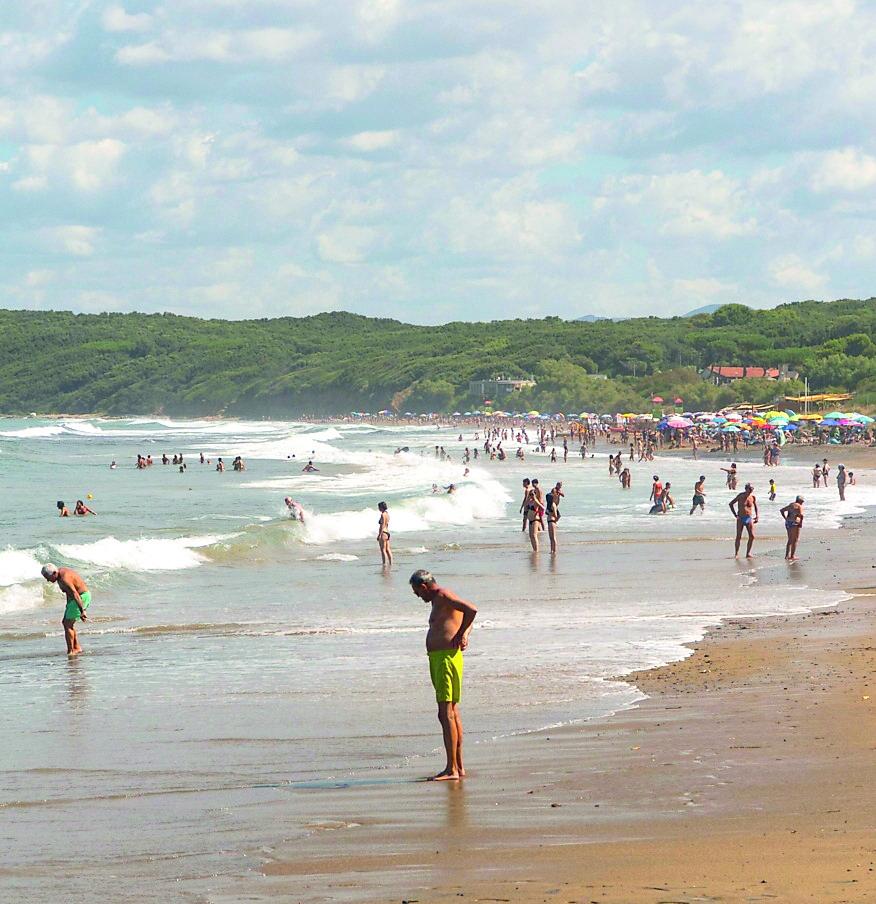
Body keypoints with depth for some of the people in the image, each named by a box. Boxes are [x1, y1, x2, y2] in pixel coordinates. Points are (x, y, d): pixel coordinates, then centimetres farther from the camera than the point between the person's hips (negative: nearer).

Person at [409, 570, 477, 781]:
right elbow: (467, 619, 28)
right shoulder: (439, 600, 20)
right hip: (439, 659, 11)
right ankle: (459, 767, 19)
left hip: (446, 658, -11)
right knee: (453, 712, 14)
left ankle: (451, 770, -15)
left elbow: (471, 610, -25)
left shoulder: (443, 596, -11)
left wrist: (460, 634, -13)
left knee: (446, 714, -12)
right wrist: (464, 634, 7)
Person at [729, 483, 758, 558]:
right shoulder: (741, 496, -8)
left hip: (749, 518, 4)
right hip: (741, 518, -4)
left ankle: (748, 553, 4)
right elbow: (730, 504, -2)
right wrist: (735, 515, -6)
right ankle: (737, 553, 4)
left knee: (752, 536, -4)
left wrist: (757, 516, 12)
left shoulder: (753, 497, 2)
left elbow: (755, 506, 21)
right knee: (739, 536, -4)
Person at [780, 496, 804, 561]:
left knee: (790, 540, 18)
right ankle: (792, 556, -4)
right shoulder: (799, 506, -7)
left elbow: (781, 510, 20)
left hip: (788, 523, 8)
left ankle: (787, 555, 17)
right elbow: (801, 515, -24)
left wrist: (786, 519, 16)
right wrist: (801, 523, -11)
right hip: (794, 523, -8)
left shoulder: (790, 505, 16)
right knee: (794, 540, -2)